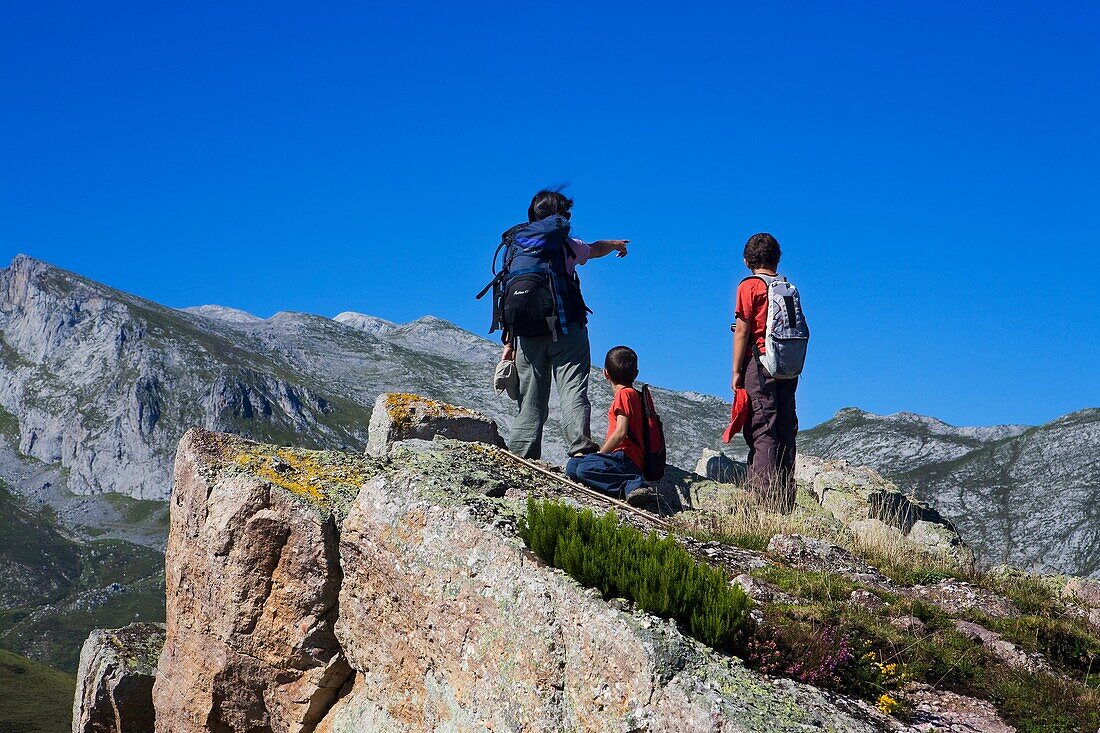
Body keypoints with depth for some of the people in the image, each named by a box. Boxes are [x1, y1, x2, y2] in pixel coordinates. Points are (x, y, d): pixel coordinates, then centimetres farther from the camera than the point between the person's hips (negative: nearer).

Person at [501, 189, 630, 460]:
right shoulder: (566, 244, 7)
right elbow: (595, 249, 29)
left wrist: (510, 342, 13)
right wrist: (616, 244, 52)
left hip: (527, 333, 4)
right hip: (565, 329, -4)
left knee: (530, 399, 6)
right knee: (572, 390, -11)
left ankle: (520, 458, 2)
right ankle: (581, 447, -27)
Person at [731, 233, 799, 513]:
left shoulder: (750, 286, -2)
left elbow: (742, 330, -6)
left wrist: (736, 372, -3)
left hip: (760, 364, -5)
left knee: (762, 433, -8)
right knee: (785, 433, 6)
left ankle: (763, 500, -13)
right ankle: (785, 504, 8)